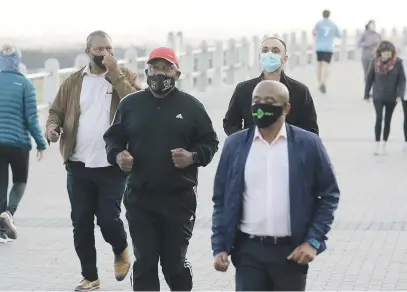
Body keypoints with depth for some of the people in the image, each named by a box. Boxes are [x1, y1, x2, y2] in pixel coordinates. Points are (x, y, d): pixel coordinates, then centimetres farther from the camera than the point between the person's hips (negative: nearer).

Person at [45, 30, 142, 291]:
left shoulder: (125, 76, -1)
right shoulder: (74, 81, 7)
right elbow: (56, 111, 12)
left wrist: (115, 73, -20)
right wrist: (53, 127, -10)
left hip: (113, 166, -3)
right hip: (79, 166, 3)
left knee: (108, 218, -7)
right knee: (81, 223, 5)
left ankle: (121, 251, 27)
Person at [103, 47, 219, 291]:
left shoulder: (191, 105, 2)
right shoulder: (130, 104, 7)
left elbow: (210, 142, 7)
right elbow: (113, 138, 14)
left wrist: (193, 157, -13)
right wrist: (117, 155, -7)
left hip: (179, 198, -2)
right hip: (140, 198, 2)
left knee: (175, 261, 4)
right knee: (144, 263, 5)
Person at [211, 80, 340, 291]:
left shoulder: (308, 144, -2)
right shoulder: (235, 145, 3)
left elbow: (329, 195, 2)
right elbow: (221, 199, 7)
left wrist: (314, 241, -7)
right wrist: (219, 247, -1)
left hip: (292, 251, -1)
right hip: (248, 250, 1)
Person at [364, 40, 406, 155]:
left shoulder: (398, 63, -9)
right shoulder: (376, 62, -6)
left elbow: (402, 80, -6)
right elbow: (369, 78, 2)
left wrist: (400, 94, -17)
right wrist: (367, 94, 5)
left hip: (392, 97, 1)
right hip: (378, 96, -1)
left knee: (388, 120, 10)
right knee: (379, 118, -13)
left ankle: (384, 145, 21)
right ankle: (377, 145, -9)